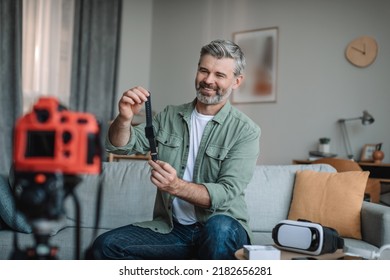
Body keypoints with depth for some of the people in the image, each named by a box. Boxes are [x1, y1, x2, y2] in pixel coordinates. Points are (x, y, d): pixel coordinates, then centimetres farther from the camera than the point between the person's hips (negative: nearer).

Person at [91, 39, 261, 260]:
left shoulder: (246, 131, -6)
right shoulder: (169, 117, 8)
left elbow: (227, 192, -15)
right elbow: (121, 146, 1)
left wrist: (177, 186, -32)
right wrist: (125, 118, -21)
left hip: (224, 228, -3)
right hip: (170, 227, 4)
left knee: (219, 228, -38)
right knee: (106, 246, -18)